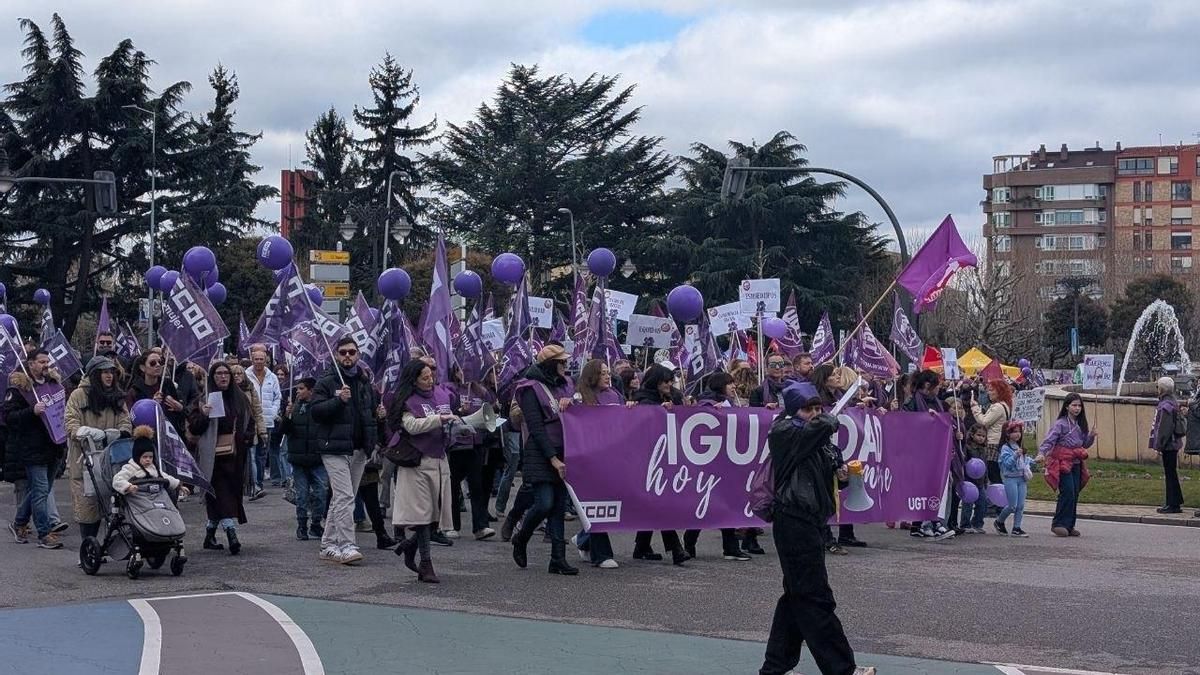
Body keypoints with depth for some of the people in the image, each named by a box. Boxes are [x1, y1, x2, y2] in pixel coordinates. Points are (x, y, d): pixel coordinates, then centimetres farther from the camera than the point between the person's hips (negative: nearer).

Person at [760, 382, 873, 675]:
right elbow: (828, 425, -24)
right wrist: (824, 416, -2)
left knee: (798, 596, 13)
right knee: (816, 596, -5)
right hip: (794, 521, -10)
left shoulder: (812, 438, 16)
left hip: (810, 520, 10)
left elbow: (828, 469, 18)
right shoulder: (785, 432, -12)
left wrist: (840, 471, -4)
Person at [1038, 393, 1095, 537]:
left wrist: (1091, 436, -1)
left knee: (1074, 494, 5)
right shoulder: (1060, 424, -8)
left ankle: (1069, 525, 13)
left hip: (1076, 463, 7)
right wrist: (1042, 453, -31)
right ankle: (1059, 524, -9)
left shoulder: (1081, 425, 13)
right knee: (1067, 492, -15)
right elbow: (1048, 440, -15)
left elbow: (1085, 444, 19)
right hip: (1062, 462, -7)